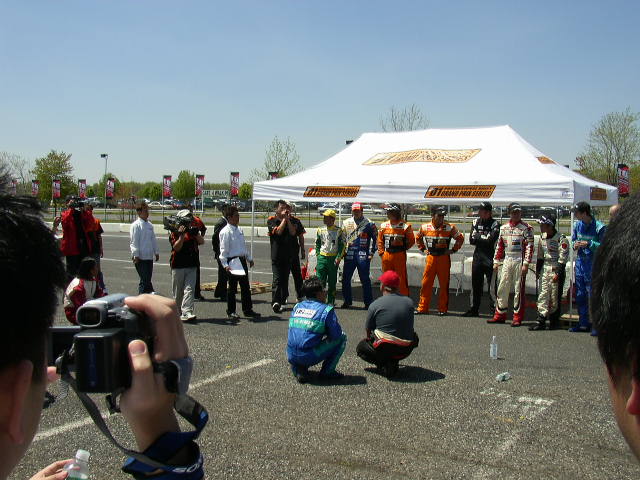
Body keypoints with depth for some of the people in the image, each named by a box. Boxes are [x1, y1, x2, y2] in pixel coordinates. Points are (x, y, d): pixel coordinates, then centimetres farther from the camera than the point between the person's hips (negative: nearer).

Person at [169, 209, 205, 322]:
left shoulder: (193, 232, 13)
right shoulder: (174, 234, 0)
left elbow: (201, 242, 2)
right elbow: (177, 247, -13)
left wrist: (196, 232, -9)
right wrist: (181, 235, -20)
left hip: (191, 266, 3)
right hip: (178, 266, -3)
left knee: (189, 289, -10)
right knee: (178, 292, 7)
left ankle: (186, 313, -18)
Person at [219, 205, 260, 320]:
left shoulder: (239, 230, 14)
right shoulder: (226, 232, -12)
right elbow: (223, 250, -15)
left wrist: (249, 258, 22)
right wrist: (225, 264, -22)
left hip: (242, 260, 8)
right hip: (232, 261, -8)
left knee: (245, 286, 11)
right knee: (232, 287, 1)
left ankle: (247, 310, 20)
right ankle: (231, 311, 13)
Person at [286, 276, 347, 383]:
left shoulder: (297, 307, 14)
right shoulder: (326, 310, -3)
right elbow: (336, 335, -4)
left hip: (291, 357, 5)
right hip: (310, 357, -5)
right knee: (342, 337, 11)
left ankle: (298, 370, 16)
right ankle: (327, 371, 12)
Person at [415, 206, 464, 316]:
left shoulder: (450, 228, -5)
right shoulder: (425, 227, 2)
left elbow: (460, 238, 6)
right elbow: (418, 238, 20)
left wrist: (453, 249, 1)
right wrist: (423, 248, 12)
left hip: (444, 258, -2)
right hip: (430, 258, 2)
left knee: (444, 285, 3)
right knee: (426, 283, 3)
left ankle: (443, 309, 13)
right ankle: (422, 308, 11)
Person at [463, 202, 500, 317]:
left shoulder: (495, 224, -6)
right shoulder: (476, 222, 10)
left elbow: (491, 240, -18)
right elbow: (471, 240, 4)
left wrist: (478, 237, -6)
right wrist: (484, 238, -8)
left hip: (490, 259, -5)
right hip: (477, 258, 5)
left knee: (492, 286, -3)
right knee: (476, 285, 11)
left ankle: (494, 310, 2)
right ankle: (474, 309, 20)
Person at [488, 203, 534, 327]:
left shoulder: (526, 228, -4)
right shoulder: (503, 228, 12)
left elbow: (529, 247, -9)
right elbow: (499, 246, 16)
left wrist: (526, 264, -15)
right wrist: (496, 262, 12)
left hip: (519, 261, -5)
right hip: (507, 260, 5)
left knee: (518, 290, -1)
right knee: (502, 288, 6)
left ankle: (517, 317, 6)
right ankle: (500, 315, 16)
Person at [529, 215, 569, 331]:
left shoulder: (561, 239, -12)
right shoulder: (543, 237, 10)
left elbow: (563, 257, -14)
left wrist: (558, 273, -17)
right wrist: (538, 269, 15)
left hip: (556, 270, -6)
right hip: (545, 268, 7)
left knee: (555, 296, -1)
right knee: (543, 295, 2)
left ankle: (554, 321, 10)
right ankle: (541, 321, 3)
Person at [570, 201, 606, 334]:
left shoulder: (599, 227, -11)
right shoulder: (577, 225, 7)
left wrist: (589, 244, -21)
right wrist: (575, 245, -3)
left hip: (593, 264, -7)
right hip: (580, 262, 7)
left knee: (593, 295, -6)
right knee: (580, 295, 12)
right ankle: (583, 323, 23)